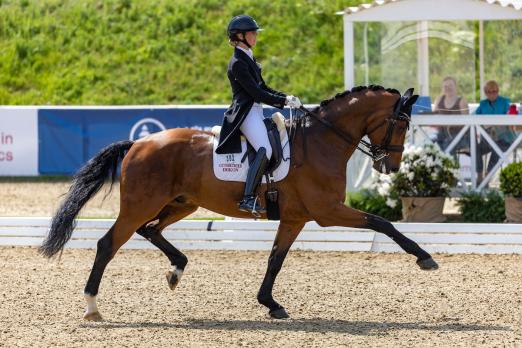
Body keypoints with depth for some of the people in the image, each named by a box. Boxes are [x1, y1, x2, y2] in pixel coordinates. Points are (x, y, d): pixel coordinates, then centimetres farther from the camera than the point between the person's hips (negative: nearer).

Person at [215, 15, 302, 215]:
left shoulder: (248, 59, 18)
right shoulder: (238, 63, -12)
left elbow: (263, 88, 21)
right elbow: (256, 93, -17)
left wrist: (286, 98, 7)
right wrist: (283, 101, -15)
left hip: (256, 112, 11)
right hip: (245, 113, -11)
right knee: (264, 150, -28)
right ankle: (248, 199, -32)